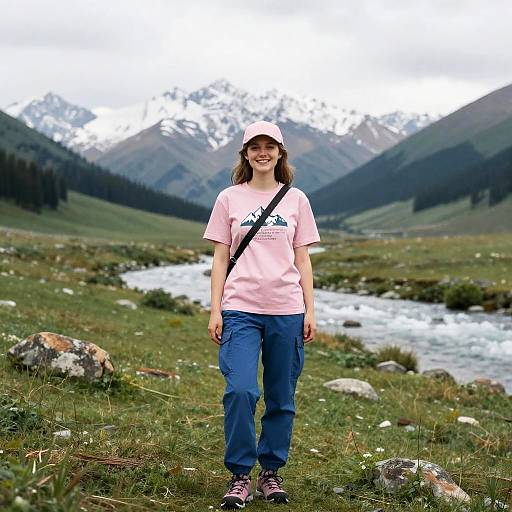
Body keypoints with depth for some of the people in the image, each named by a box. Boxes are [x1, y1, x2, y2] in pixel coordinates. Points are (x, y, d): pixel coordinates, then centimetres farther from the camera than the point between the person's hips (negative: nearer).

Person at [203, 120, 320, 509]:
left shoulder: (296, 200, 9)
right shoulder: (229, 199, 7)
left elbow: (303, 261, 10)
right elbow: (220, 259, 7)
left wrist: (310, 311, 4)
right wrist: (216, 311, 0)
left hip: (287, 311, 2)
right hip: (240, 310, -1)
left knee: (281, 398, 6)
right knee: (240, 391, -16)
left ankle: (272, 472, 20)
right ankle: (240, 476, -3)